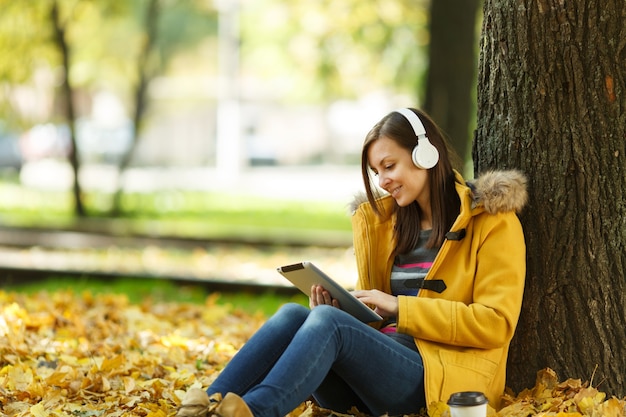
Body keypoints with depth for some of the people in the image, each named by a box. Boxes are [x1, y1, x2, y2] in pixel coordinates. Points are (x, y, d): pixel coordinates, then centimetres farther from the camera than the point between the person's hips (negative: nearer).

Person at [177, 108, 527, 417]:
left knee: (327, 321, -31)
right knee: (293, 314, -23)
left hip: (440, 379, -5)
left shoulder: (492, 222, 1)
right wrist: (339, 305, 0)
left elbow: (496, 323, -9)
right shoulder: (383, 220, 20)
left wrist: (401, 308, -14)